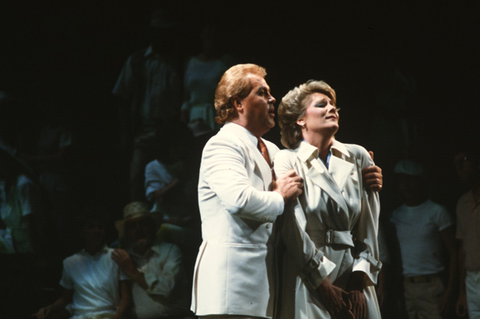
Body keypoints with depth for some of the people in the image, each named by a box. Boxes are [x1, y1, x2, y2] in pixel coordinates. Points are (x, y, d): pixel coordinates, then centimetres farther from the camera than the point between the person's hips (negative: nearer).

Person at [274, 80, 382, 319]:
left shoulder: (358, 157, 12)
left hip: (354, 279, 3)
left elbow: (369, 225, 8)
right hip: (309, 279, -3)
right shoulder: (287, 160, 1)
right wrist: (326, 286, -13)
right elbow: (294, 231, -7)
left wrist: (361, 279, -3)